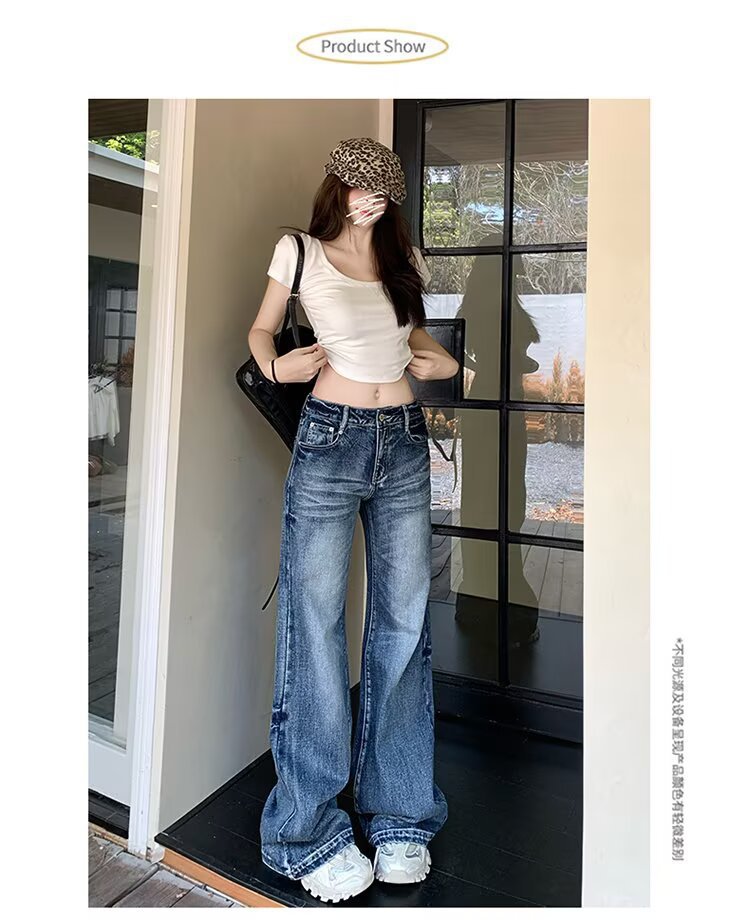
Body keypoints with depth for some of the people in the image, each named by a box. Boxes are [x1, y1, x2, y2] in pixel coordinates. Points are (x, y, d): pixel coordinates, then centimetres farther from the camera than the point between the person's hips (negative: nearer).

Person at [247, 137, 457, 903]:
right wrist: (276, 365, -8)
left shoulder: (405, 259, 16)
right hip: (330, 440, -4)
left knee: (403, 624, 5)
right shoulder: (299, 251, 6)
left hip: (405, 444, 4)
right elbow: (262, 328, 13)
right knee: (316, 627, -3)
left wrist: (443, 359, 9)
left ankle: (400, 817, 21)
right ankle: (312, 833, 12)